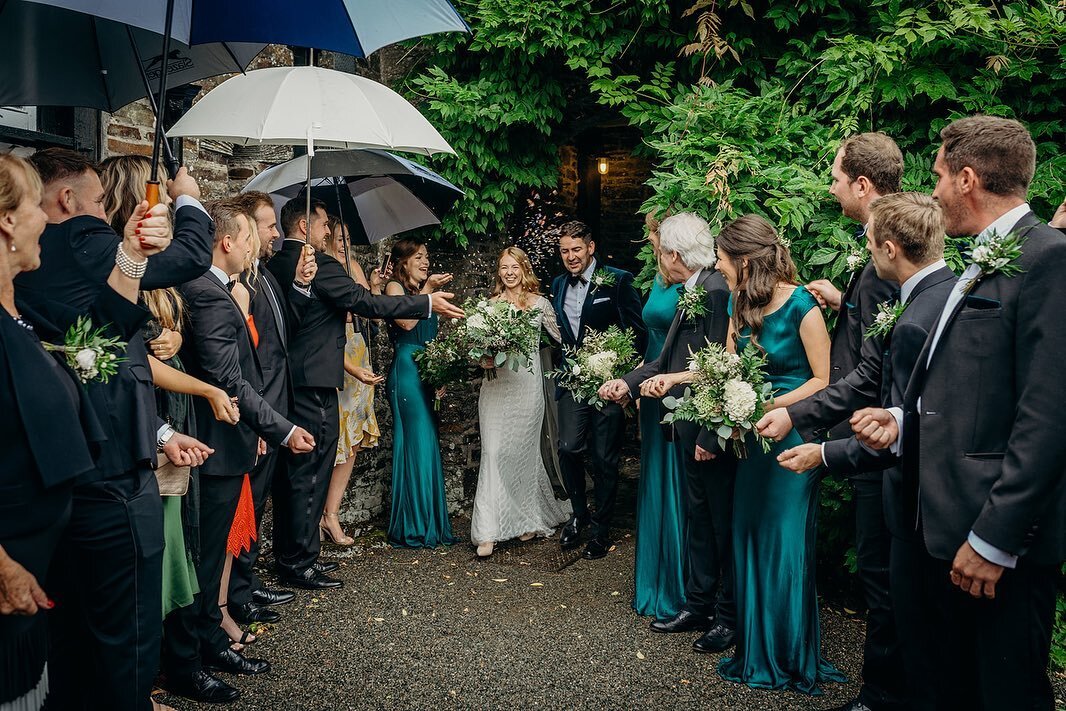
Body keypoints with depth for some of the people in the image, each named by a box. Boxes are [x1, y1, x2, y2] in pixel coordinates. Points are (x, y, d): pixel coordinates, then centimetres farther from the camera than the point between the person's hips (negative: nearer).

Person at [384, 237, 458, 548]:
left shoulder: (424, 290, 19)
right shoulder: (395, 287, -1)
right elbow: (406, 321, -17)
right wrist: (427, 290, -11)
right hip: (407, 370, -7)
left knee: (428, 444, 7)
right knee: (418, 443, -8)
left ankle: (430, 523, 14)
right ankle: (414, 526, -1)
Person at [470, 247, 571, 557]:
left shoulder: (539, 303, 5)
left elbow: (563, 337, 11)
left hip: (527, 385, 0)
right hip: (495, 386, 1)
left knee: (523, 451, 7)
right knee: (494, 452, -7)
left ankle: (528, 519, 26)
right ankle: (488, 532, -7)